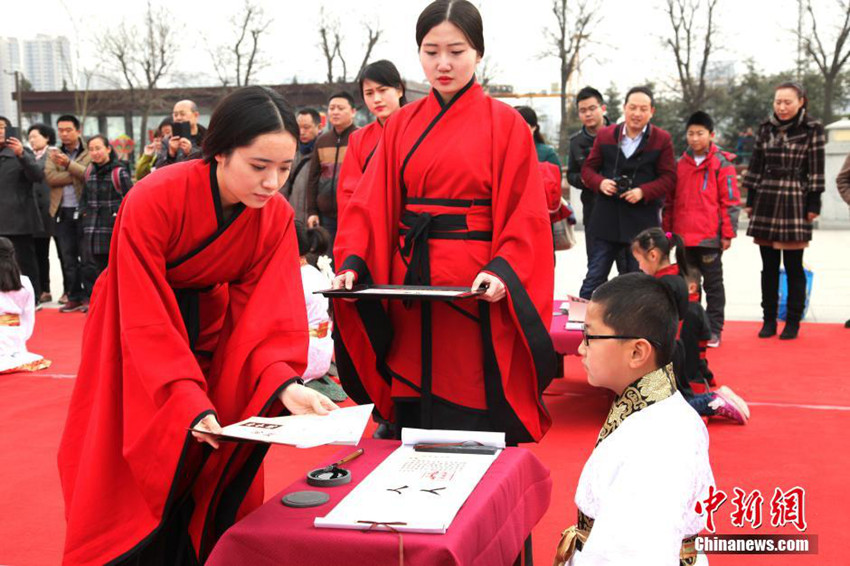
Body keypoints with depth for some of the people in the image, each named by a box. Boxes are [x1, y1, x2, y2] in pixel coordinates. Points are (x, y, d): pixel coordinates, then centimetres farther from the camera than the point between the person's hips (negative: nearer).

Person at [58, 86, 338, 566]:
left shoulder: (277, 217, -16)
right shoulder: (152, 200, -30)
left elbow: (267, 309, -18)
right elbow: (145, 318, -29)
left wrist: (284, 382, -35)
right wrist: (187, 398, -39)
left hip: (212, 336, 4)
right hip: (137, 350, -3)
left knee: (219, 477, 5)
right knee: (145, 483, 1)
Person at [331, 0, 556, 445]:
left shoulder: (505, 124, -1)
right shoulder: (402, 124, 11)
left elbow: (526, 215, -5)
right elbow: (373, 206, 6)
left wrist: (503, 270, -21)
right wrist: (353, 263, -10)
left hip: (477, 291, -4)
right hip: (408, 290, 4)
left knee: (477, 423, -1)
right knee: (414, 424, 9)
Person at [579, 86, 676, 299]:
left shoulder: (662, 139, 0)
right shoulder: (605, 135, 6)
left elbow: (669, 177, -1)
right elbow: (588, 168, 10)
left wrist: (643, 191, -16)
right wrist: (600, 183, -11)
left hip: (643, 221, -1)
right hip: (607, 219, 1)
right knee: (595, 276, 6)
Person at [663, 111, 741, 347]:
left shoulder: (721, 163, -4)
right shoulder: (680, 164, 11)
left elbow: (731, 201, -5)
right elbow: (670, 200, 15)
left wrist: (728, 233, -8)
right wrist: (667, 229, 12)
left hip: (710, 237, -5)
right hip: (684, 237, 5)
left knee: (713, 284, 5)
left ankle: (713, 330, 11)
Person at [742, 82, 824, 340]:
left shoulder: (812, 129, -1)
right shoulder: (766, 129, 9)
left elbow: (816, 170, -3)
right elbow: (756, 166, 11)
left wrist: (813, 204, -7)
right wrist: (750, 201, 8)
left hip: (794, 204, -3)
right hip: (766, 203, 4)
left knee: (793, 267, 2)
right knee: (769, 267, 7)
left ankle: (793, 322, 11)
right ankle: (769, 320, 15)